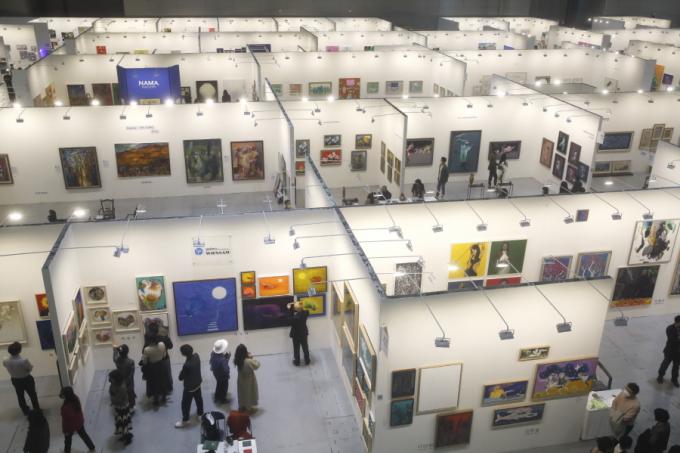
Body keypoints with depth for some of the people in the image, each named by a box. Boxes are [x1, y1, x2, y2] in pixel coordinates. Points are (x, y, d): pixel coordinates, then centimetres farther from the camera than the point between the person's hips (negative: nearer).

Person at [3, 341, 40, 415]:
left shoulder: (5, 361, -24)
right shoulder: (24, 361, -37)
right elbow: (30, 369, -20)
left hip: (15, 381, 4)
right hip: (27, 380, -4)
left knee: (20, 396, 26)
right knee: (32, 395, 20)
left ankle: (25, 411, 43)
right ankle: (36, 409, 36)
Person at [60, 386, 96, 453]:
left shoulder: (66, 407, -39)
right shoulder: (76, 398, -21)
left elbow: (65, 420, -24)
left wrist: (64, 430, -9)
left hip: (70, 426, -6)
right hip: (79, 422, 6)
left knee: (68, 439, 25)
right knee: (83, 435, 28)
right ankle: (92, 447, 43)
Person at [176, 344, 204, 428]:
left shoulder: (187, 365, -39)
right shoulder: (196, 355, -16)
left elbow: (181, 377, -23)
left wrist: (181, 372, -5)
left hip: (189, 387, -8)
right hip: (198, 383, 8)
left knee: (185, 404, 15)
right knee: (198, 398, 29)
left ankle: (185, 421, 33)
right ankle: (200, 413, 51)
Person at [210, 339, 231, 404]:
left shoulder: (213, 353, -20)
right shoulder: (222, 360, -44)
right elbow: (225, 370, -33)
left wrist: (225, 356, -10)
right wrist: (227, 358, -26)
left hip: (216, 373, 7)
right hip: (223, 375, -7)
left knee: (219, 385, 32)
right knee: (224, 387, 22)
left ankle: (217, 398, 53)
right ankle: (222, 399, 45)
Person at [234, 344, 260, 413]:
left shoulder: (237, 360, -19)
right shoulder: (249, 361, -37)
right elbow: (257, 365, -19)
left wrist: (249, 357, -13)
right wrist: (252, 358, -15)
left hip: (241, 380, 5)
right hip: (249, 381, -5)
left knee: (242, 393, 26)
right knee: (249, 394, 19)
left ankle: (242, 406, 45)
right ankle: (249, 408, 38)